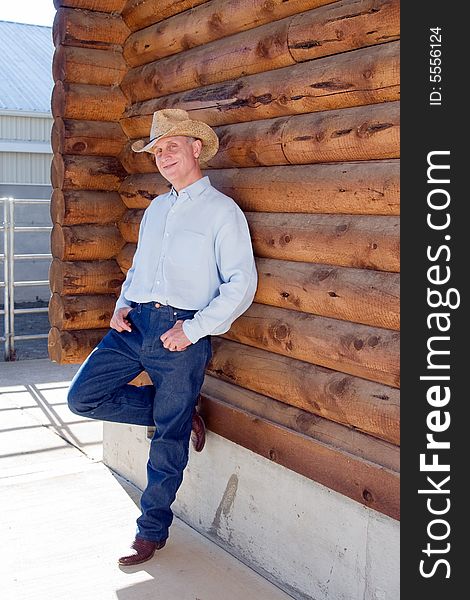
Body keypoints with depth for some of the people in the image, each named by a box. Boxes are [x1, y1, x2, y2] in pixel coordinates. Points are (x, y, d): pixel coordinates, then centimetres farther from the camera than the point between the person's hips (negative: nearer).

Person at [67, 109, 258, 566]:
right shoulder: (155, 209, 18)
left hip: (181, 334, -6)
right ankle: (173, 413, 16)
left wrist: (193, 329, -16)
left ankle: (151, 532, 20)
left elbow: (241, 284, -10)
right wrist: (122, 305, 4)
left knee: (169, 442, 1)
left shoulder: (222, 211, -4)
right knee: (83, 397, -2)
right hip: (135, 324, 7)